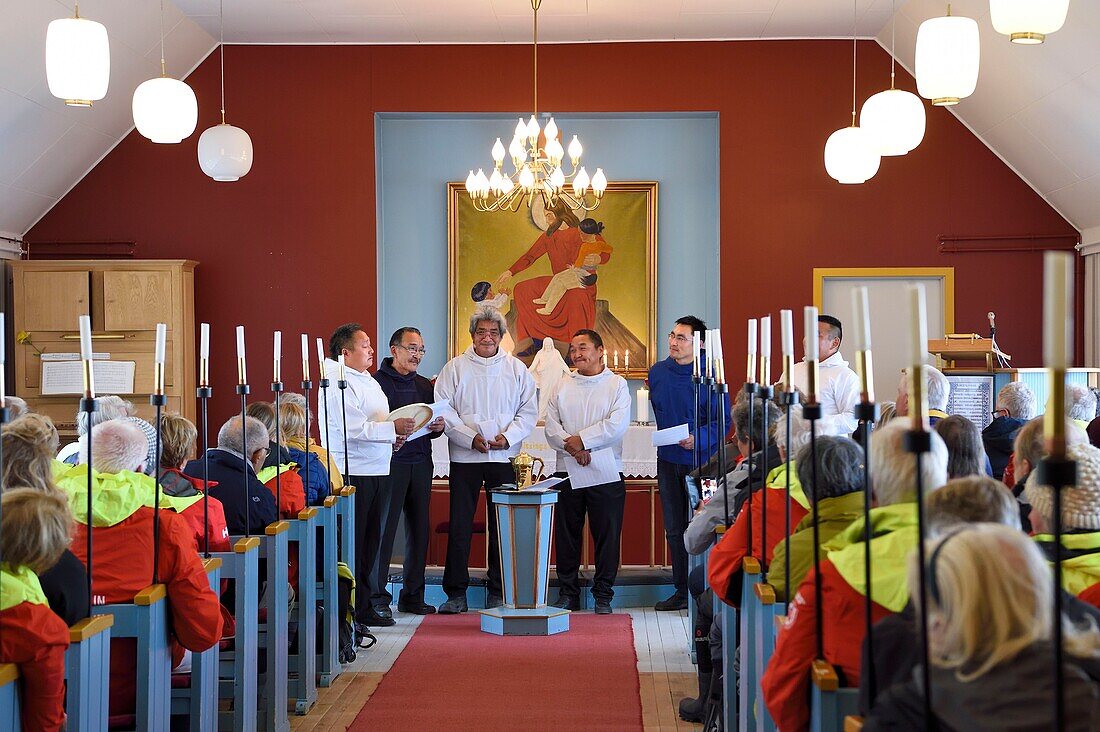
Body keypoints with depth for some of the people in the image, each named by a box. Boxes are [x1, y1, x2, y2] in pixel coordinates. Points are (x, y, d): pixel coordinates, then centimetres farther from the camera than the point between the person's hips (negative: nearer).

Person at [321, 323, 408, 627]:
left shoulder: (368, 380, 20)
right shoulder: (338, 382, -11)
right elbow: (353, 428, -21)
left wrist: (393, 439, 9)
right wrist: (393, 428, -19)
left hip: (377, 472, 10)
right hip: (352, 474, -10)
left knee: (371, 542, 13)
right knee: (352, 545, -5)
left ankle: (367, 603, 20)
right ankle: (354, 610, -2)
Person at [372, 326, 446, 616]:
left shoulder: (425, 386, 18)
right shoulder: (377, 382, -3)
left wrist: (438, 426, -1)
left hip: (420, 464, 7)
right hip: (390, 463, -6)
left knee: (420, 529, 7)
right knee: (384, 529, -6)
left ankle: (413, 595, 16)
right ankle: (377, 597, 0)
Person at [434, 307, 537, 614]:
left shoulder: (516, 368, 9)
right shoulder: (455, 368, 4)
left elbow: (529, 411, 6)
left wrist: (508, 436, -10)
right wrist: (471, 438, -13)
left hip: (504, 457, 1)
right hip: (465, 458, -1)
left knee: (502, 525, 4)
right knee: (460, 525, -1)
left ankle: (498, 593, 13)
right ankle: (456, 593, 6)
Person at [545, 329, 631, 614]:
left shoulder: (617, 385, 2)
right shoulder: (562, 387, 12)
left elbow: (617, 425, -11)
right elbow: (551, 426, 3)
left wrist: (581, 439, -12)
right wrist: (572, 447, -14)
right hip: (567, 472, 3)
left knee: (607, 535, 1)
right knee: (567, 534, 7)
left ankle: (603, 596, 11)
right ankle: (567, 593, 17)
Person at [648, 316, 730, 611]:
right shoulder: (657, 372, 5)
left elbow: (723, 420, -14)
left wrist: (698, 439, -27)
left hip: (700, 460, -6)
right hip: (668, 460, 6)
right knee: (674, 529, 10)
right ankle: (681, 590, 18)